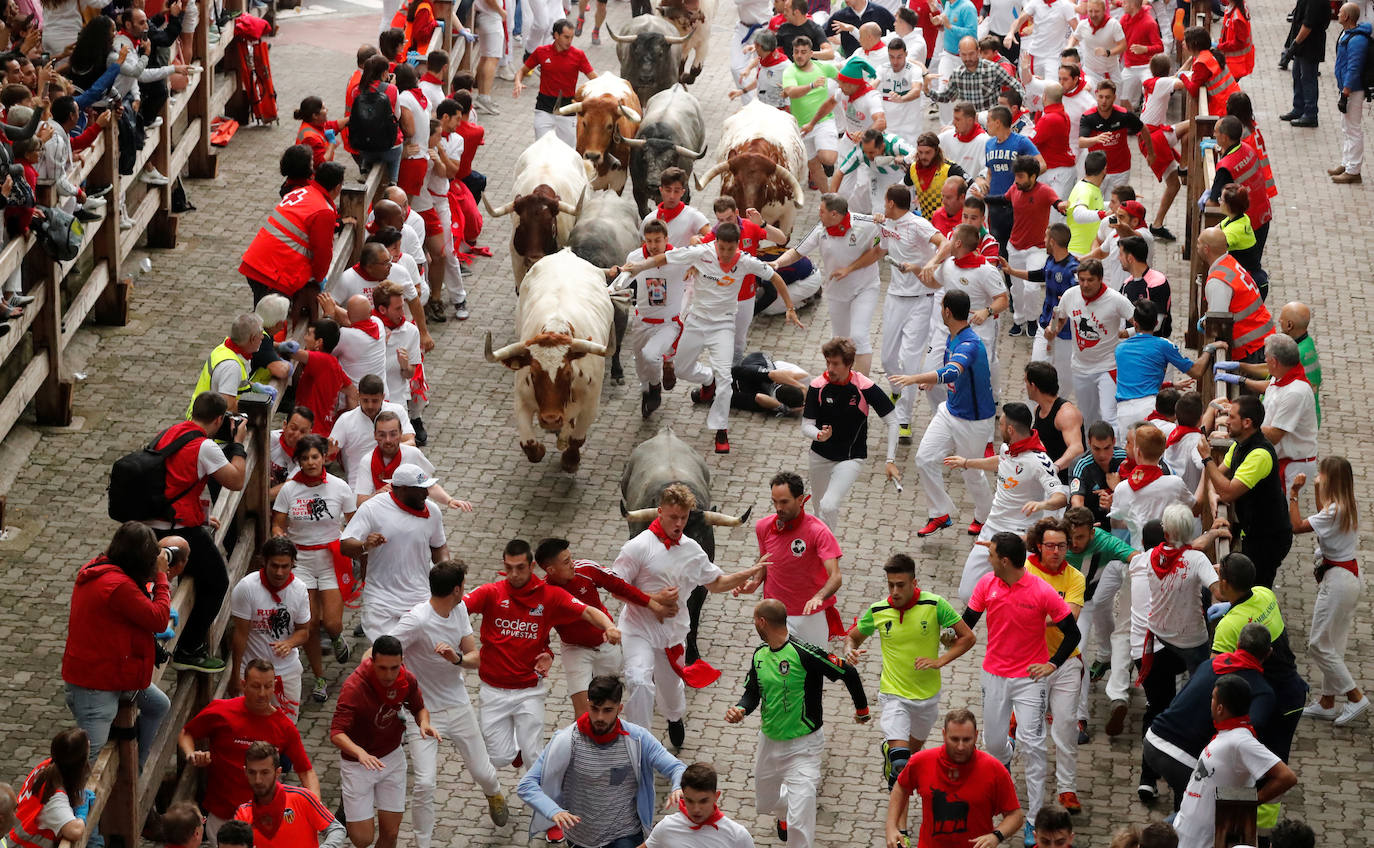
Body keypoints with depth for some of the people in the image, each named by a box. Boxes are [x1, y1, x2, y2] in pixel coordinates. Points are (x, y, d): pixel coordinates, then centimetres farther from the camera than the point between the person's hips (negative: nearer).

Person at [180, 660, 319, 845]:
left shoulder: (285, 727, -1)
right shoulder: (220, 711, -7)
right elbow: (186, 734, 8)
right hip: (222, 817, -2)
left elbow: (306, 771, 4)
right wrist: (191, 756, -13)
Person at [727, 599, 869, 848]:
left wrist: (862, 709, -1)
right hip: (769, 741, 7)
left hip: (803, 745, -7)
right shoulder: (759, 655, 1)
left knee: (800, 823, -15)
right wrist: (741, 709, -11)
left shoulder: (804, 654, -22)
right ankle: (785, 815, 59)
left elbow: (848, 673, -14)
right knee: (765, 803, 25)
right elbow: (752, 692, 13)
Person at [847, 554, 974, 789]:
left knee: (915, 748, 24)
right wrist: (850, 651, -16)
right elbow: (853, 636, 8)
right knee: (900, 759, -18)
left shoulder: (934, 605, -14)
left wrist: (939, 661, -20)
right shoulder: (877, 611, -10)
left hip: (927, 694, 2)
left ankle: (890, 750, 58)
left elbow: (967, 637, -7)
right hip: (893, 694, -2)